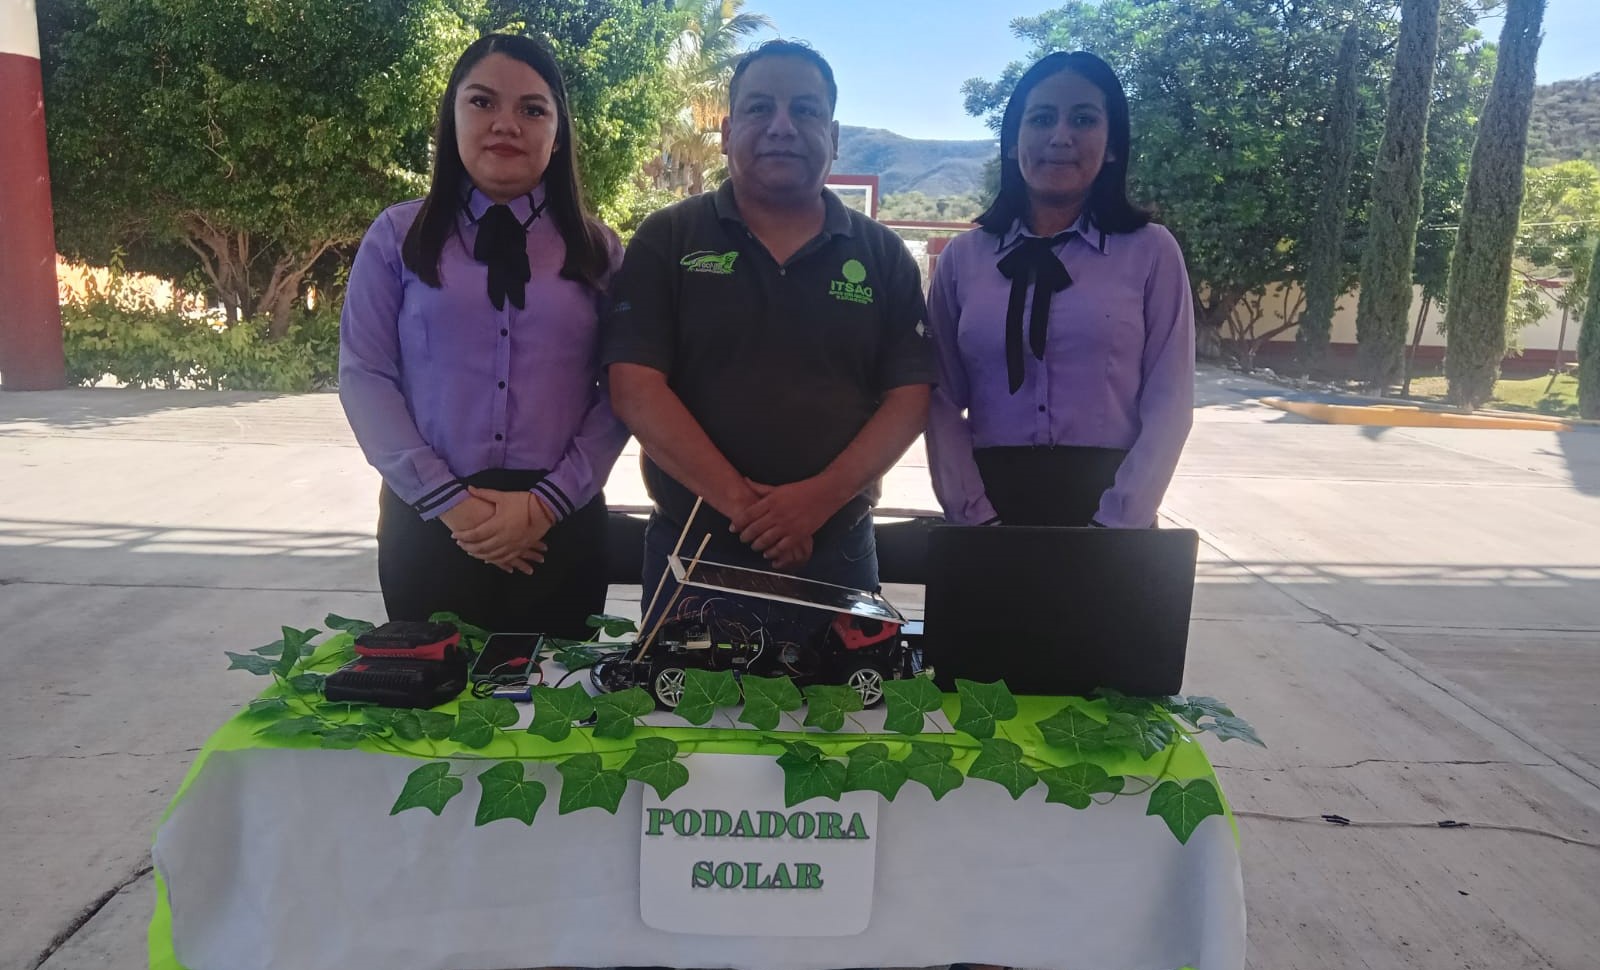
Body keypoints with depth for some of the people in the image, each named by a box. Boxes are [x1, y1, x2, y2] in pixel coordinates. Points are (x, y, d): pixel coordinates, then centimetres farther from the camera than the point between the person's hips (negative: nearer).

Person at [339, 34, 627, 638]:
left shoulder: (597, 249, 5)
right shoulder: (398, 236, 3)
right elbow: (365, 376, -2)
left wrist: (548, 502, -12)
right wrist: (448, 500, -11)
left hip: (561, 527, 1)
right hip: (428, 521, 0)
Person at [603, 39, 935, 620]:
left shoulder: (883, 256, 4)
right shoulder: (666, 240, 0)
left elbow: (910, 395, -1)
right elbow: (635, 388, -8)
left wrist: (821, 497, -16)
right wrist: (740, 501, -17)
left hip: (837, 553, 1)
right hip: (691, 550, -1)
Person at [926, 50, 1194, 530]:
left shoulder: (1151, 251, 1)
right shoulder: (962, 257, 4)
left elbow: (1168, 401, -3)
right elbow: (943, 399, 1)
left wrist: (1117, 521, -12)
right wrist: (975, 515, -9)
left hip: (1107, 503, -1)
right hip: (993, 500, 1)